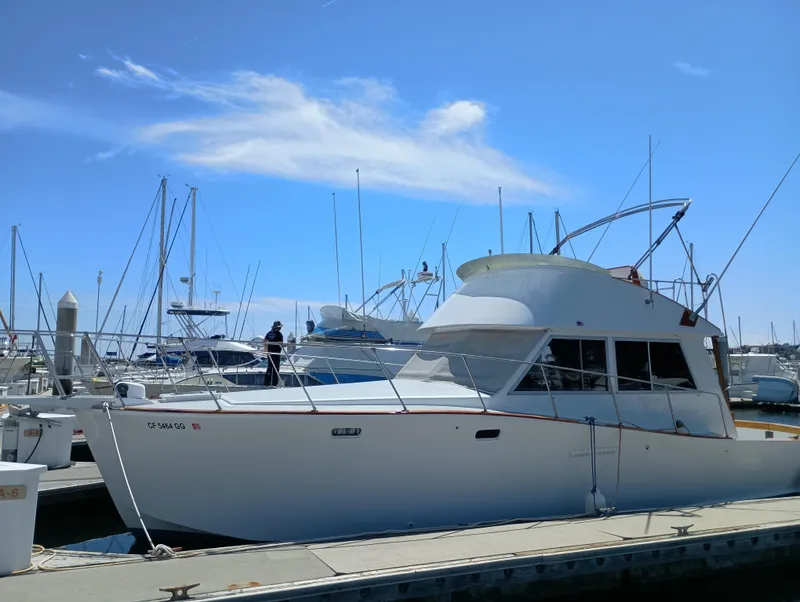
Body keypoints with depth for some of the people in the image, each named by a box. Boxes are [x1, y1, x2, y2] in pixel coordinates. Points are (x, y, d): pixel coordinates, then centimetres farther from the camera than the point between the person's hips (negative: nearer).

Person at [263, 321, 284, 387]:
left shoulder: (269, 333, 8)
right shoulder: (279, 334, -11)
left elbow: (264, 341, 8)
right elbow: (281, 344, -17)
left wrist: (266, 349, 17)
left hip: (270, 352, 6)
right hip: (276, 353, -6)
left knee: (269, 367, 12)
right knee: (276, 368, 0)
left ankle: (266, 383, 11)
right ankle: (274, 383, -2)